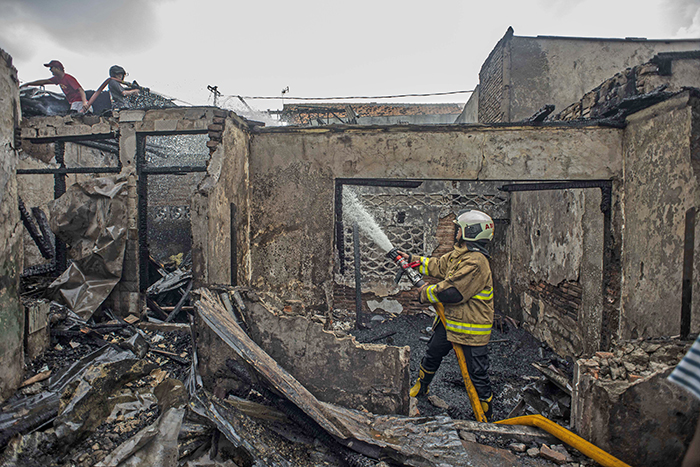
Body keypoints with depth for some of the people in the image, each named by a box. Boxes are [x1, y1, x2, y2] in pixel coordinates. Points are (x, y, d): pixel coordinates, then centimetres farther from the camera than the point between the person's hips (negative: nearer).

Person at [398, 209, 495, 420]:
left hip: (471, 328, -9)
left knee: (477, 373, 4)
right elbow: (437, 266, 20)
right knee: (432, 355, 23)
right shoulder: (458, 254, 5)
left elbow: (452, 292, -28)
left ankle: (486, 416, 25)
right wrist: (412, 259, 18)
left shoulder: (476, 262, -26)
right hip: (449, 321, 9)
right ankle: (420, 389, 46)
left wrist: (425, 293, -14)